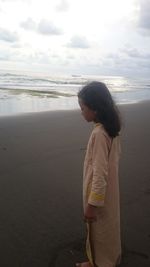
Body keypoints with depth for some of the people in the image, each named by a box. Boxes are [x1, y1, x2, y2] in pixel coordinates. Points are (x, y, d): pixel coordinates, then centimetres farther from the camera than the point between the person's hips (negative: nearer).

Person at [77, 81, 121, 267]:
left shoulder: (99, 134, -29)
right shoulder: (112, 128, -2)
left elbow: (100, 174, -28)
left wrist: (92, 204, -19)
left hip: (99, 191, -9)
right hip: (109, 189, 9)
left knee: (99, 231, 14)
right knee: (107, 228, 27)